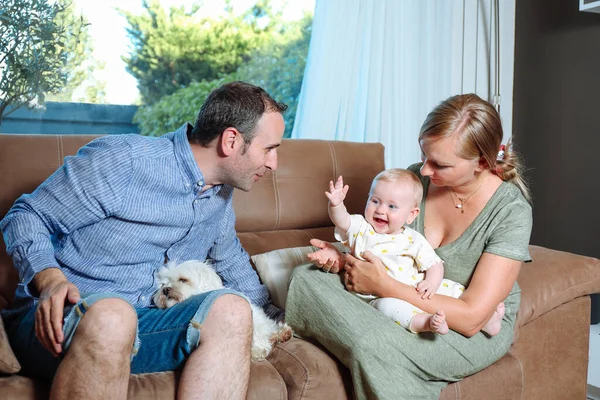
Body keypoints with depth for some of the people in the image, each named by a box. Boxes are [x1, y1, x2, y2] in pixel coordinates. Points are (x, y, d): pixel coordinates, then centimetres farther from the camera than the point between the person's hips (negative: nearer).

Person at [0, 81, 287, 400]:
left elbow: (233, 263, 28)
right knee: (112, 314, -40)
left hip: (139, 325, 6)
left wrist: (274, 317, 28)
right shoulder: (121, 158, -12)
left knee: (232, 308, -23)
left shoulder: (221, 199, 11)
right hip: (59, 318, -5)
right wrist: (49, 279, -23)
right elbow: (26, 217, -6)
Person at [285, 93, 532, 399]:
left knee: (372, 347, -35)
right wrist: (344, 258, -15)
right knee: (306, 277, -19)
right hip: (404, 300, 5)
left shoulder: (511, 211, -20)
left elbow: (471, 318, -23)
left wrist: (382, 285, -26)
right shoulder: (416, 177, -7)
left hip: (479, 329, -4)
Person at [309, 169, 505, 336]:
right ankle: (426, 322, -49)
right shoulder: (361, 228, 4)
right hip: (381, 297, -3)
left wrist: (431, 283, -17)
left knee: (450, 288, -8)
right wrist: (336, 204, -34)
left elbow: (435, 265, 4)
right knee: (388, 305, -36)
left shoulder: (413, 240, 5)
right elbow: (341, 220, -13)